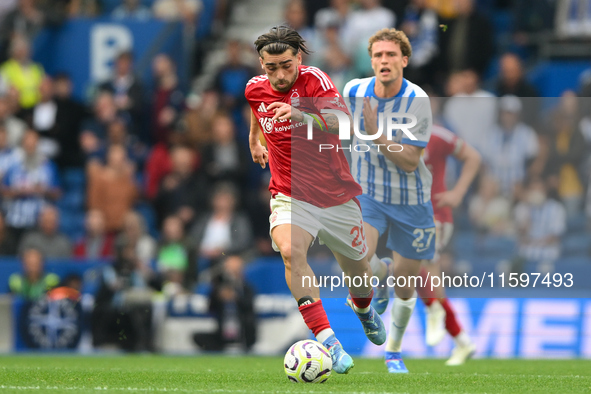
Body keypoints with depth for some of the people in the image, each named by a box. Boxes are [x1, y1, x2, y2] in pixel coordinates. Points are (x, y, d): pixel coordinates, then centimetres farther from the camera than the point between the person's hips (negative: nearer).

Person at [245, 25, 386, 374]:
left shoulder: (314, 80, -15)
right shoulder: (255, 89, -2)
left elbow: (344, 124, -31)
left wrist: (300, 114, -45)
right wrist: (254, 139, 36)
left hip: (338, 196, -1)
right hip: (291, 196, 1)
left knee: (359, 271, 15)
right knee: (290, 250, -31)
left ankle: (364, 308, 54)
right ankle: (327, 341, -35)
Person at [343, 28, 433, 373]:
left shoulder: (418, 101, -18)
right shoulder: (354, 91, -9)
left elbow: (410, 162, -22)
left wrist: (376, 135, -32)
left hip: (411, 201, -1)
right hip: (368, 194, 1)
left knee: (405, 289, 7)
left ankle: (394, 352, 33)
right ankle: (382, 278, 11)